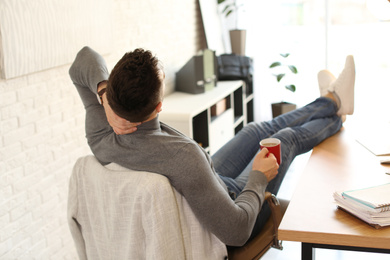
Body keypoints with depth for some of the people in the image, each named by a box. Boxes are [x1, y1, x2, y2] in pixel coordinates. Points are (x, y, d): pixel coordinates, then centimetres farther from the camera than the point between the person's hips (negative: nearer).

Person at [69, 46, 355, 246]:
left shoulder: (101, 137, -27)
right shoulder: (182, 155, -48)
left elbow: (85, 59, -12)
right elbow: (236, 231, -43)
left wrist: (104, 92, -33)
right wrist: (259, 176, -26)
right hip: (233, 205, -6)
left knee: (258, 130, 22)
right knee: (286, 138, 15)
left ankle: (333, 101, 50)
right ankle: (335, 117, 52)